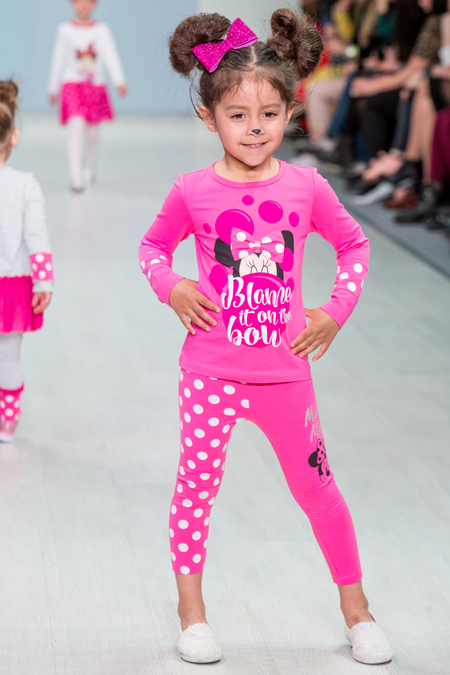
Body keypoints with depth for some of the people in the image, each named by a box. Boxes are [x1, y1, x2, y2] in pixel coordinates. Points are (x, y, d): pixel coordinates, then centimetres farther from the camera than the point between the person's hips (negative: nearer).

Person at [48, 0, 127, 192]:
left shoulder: (101, 30, 2)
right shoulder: (65, 30, 3)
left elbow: (111, 56, -10)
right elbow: (58, 59, 11)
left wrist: (119, 81, -24)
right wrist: (53, 88, 15)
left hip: (96, 86, 2)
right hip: (73, 84, -2)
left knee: (92, 133, 10)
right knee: (76, 127, -18)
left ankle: (89, 168, 37)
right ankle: (76, 178, -22)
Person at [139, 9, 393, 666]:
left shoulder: (306, 186, -3)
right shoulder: (192, 191, -6)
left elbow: (354, 243, 13)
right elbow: (152, 246, 12)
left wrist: (337, 308, 3)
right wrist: (170, 286, -6)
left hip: (285, 372, 1)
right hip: (209, 372, -1)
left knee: (318, 489, 9)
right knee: (196, 486, 7)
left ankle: (356, 607, 26)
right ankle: (192, 610, 25)